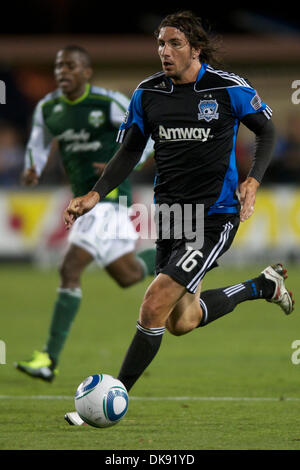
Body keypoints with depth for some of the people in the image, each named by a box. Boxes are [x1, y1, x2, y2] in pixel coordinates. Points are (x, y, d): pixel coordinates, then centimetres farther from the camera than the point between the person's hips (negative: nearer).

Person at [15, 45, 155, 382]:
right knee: (127, 275, 16)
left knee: (70, 269, -17)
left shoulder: (110, 103, -12)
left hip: (110, 197, -7)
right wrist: (32, 170, -1)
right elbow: (38, 145, 20)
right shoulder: (47, 109, 5)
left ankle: (50, 360, -15)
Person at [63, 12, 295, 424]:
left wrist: (253, 181, -13)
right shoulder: (148, 93, 0)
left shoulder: (230, 89, -11)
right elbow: (130, 152, 10)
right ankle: (262, 286, 38)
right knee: (182, 322, 15)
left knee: (155, 305, -19)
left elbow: (267, 132, 3)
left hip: (215, 216, -6)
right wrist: (95, 196, -4)